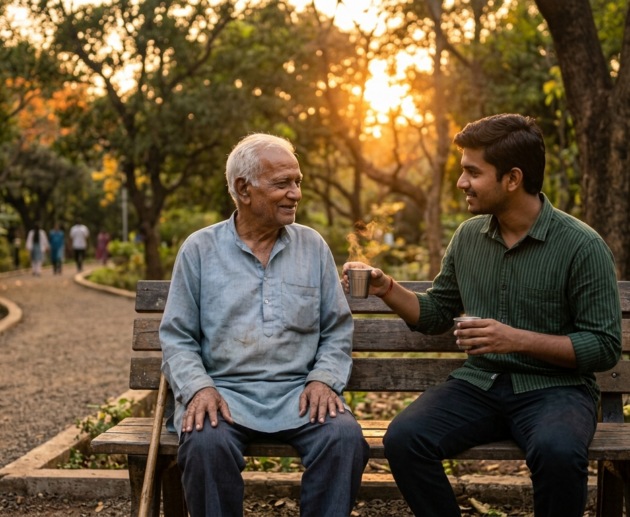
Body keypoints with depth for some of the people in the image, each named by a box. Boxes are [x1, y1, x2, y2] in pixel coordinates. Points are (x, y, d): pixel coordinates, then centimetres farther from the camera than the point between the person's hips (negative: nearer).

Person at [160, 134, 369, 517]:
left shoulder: (313, 247, 12)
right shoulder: (200, 250, 7)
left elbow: (338, 330, 12)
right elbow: (177, 337, 6)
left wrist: (324, 378, -6)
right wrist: (198, 387, -12)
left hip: (298, 393, 2)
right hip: (225, 390, -1)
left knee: (345, 438, -27)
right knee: (207, 443, -33)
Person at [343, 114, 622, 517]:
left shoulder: (582, 246, -8)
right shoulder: (468, 237, 7)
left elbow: (605, 348, -8)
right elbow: (436, 316, 19)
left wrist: (519, 339, -18)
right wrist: (387, 289, 1)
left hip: (555, 386, -4)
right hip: (479, 382, 4)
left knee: (558, 452, -37)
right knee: (404, 439, -23)